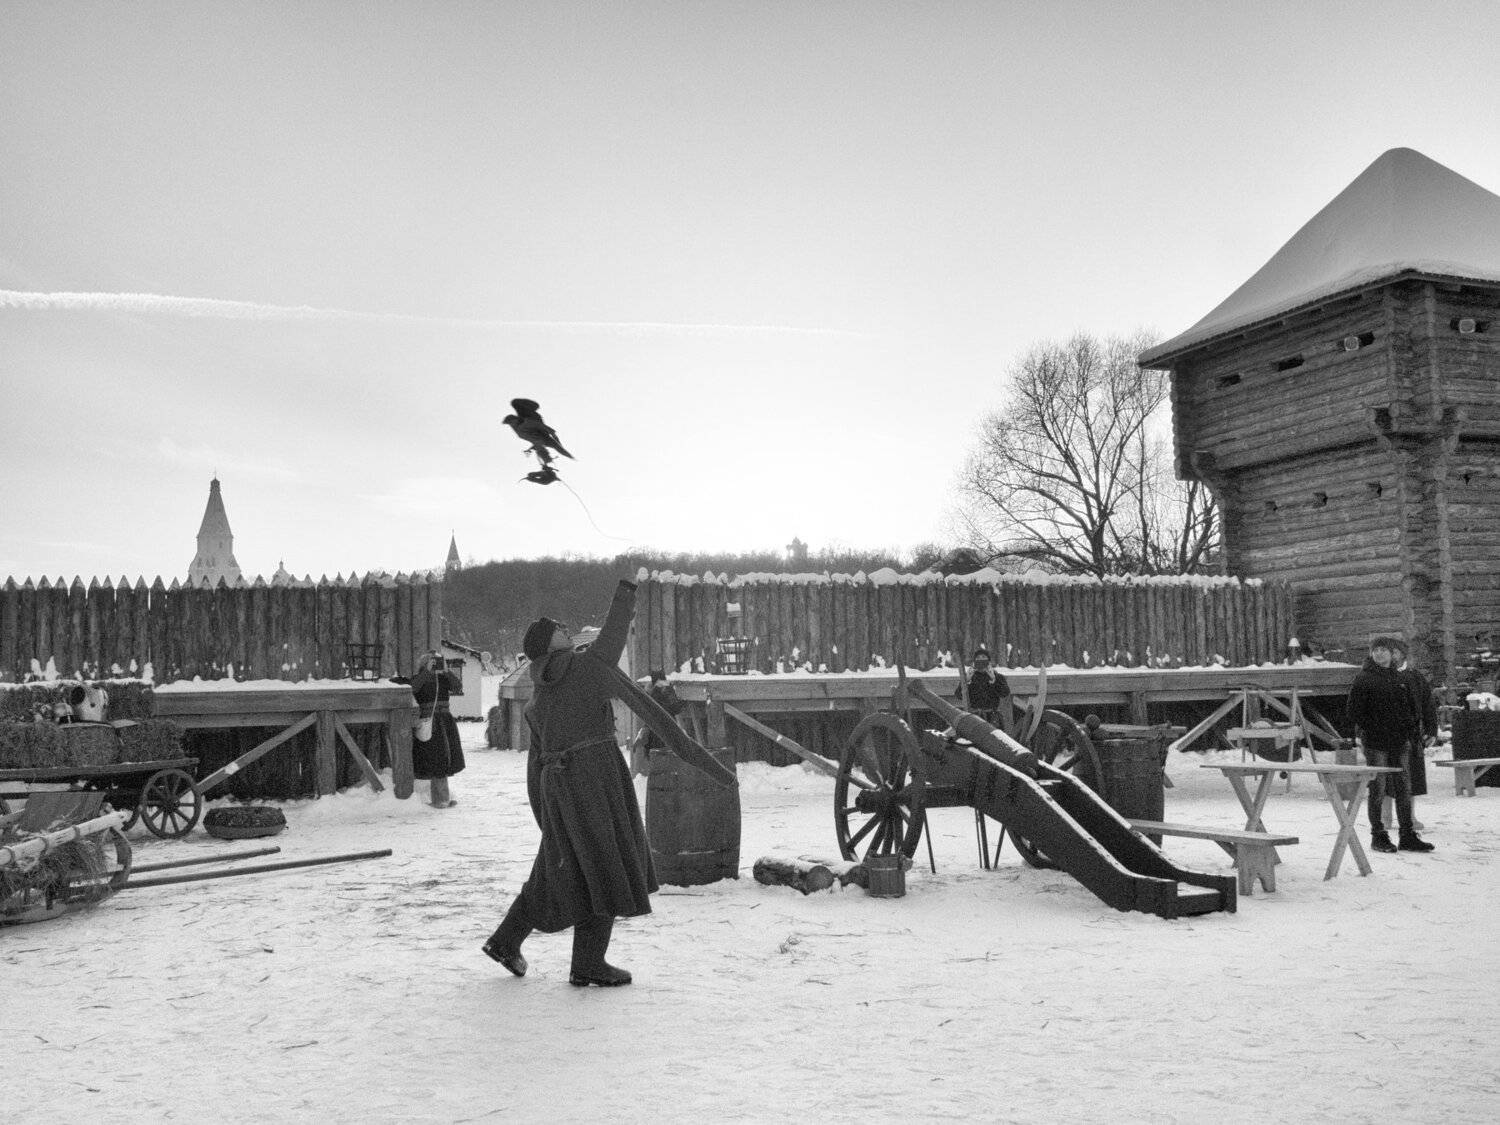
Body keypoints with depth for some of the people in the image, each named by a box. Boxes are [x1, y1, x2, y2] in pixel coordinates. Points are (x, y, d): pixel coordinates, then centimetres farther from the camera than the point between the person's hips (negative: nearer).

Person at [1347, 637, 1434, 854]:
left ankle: (1408, 836, 14)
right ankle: (1378, 836, 6)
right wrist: (1369, 731, -12)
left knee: (1403, 788, 7)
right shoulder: (1363, 679, -4)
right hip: (1375, 743, -6)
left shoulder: (1398, 678, 13)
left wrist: (1409, 734, 7)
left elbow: (1408, 709, 18)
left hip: (1399, 743, 6)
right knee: (1378, 789, -1)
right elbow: (1355, 711, -7)